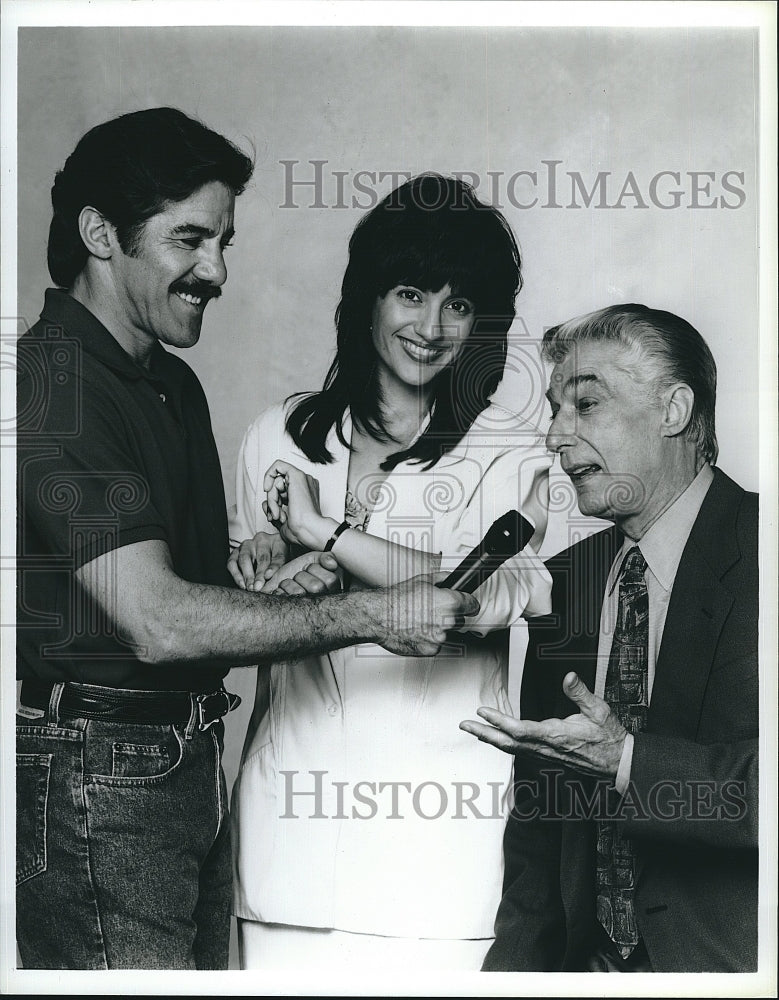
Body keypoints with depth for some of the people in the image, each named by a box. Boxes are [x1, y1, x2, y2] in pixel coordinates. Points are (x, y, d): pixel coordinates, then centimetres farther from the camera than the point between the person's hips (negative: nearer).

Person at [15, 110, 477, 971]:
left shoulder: (174, 383, 15)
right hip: (94, 778, -9)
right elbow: (157, 622, -25)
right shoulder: (52, 383, -17)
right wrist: (369, 615, -21)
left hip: (191, 763, 9)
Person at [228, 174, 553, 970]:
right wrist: (258, 567, -6)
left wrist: (332, 535, -15)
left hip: (435, 803, -2)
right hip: (294, 791, 2)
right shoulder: (280, 435, 11)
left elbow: (500, 595, -16)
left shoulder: (508, 454, 1)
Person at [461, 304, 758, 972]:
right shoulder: (562, 582, 10)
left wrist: (629, 761, -24)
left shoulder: (756, 556, -9)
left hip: (728, 956, -3)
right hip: (589, 959, 3)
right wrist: (516, 962, 3)